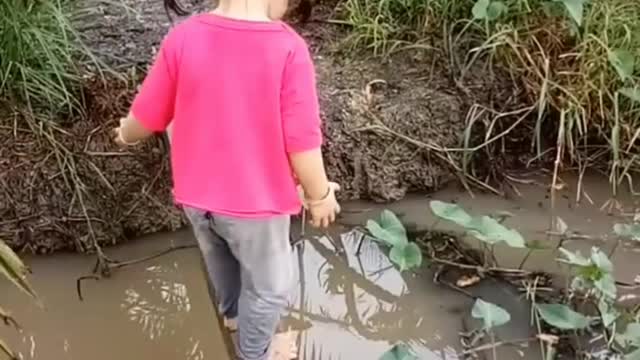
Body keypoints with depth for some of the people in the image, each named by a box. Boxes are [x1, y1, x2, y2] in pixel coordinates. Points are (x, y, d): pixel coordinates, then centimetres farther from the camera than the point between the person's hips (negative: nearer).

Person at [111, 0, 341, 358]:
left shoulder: (184, 37, -14)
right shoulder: (287, 49, -25)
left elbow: (146, 119, -4)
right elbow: (302, 144, -22)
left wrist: (126, 134, 19)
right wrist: (319, 195, -4)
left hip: (197, 194, 5)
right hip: (255, 200, -4)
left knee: (220, 259, 33)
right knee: (270, 285, 23)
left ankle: (233, 310, 60)